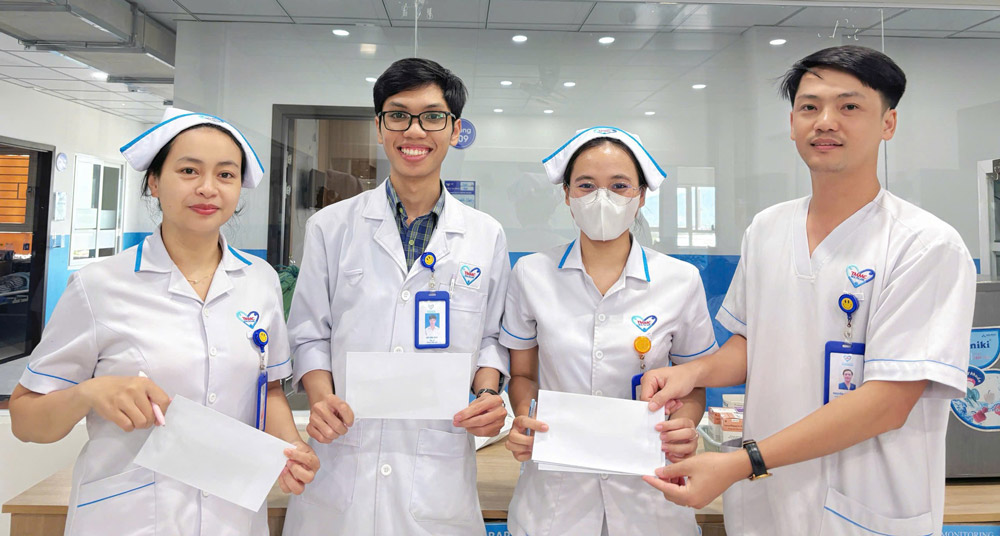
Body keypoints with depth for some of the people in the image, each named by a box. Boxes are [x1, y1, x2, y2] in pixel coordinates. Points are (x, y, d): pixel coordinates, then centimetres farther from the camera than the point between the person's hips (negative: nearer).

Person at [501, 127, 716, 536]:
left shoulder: (681, 281, -5)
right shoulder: (531, 273, -4)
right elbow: (523, 375, 5)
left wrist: (685, 424, -15)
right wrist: (523, 418, -14)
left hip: (646, 488, 0)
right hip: (554, 488, 0)